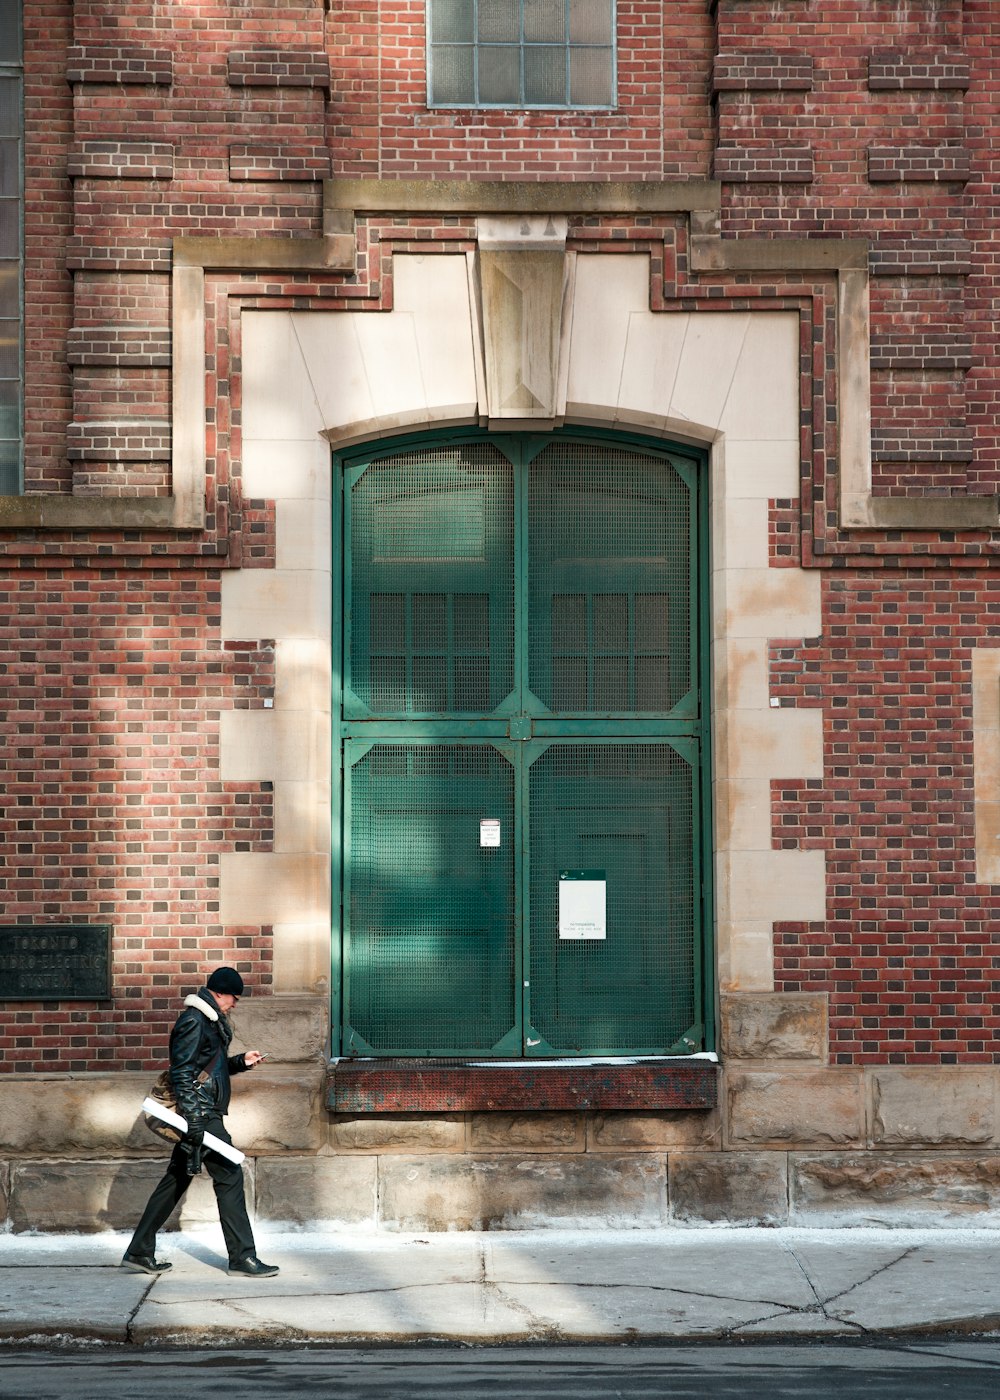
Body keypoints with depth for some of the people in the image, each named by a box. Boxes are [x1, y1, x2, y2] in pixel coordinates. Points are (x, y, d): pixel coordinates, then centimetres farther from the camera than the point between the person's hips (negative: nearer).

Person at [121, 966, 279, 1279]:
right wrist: (195, 1120, -25)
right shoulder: (193, 1022, -14)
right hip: (201, 1114, -10)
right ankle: (242, 1257, -1)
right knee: (229, 1176, -6)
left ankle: (140, 1253, 15)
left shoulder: (208, 1021, 18)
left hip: (201, 1115, 10)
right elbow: (182, 1073, -20)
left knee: (175, 1180, 11)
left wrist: (241, 1062, 17)